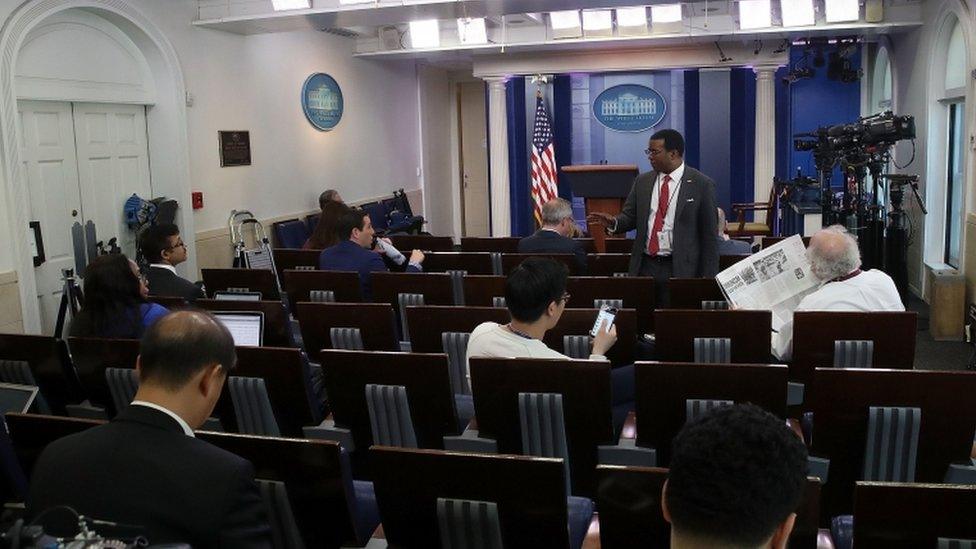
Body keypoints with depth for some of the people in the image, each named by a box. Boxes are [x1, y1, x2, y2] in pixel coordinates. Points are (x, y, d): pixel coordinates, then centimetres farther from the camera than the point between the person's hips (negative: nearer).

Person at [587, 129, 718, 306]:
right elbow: (630, 217, 14)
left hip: (681, 270, -3)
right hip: (645, 267, 4)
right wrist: (613, 222, -10)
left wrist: (708, 277, -5)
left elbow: (709, 235, -3)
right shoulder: (642, 181, 10)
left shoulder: (702, 185, -3)